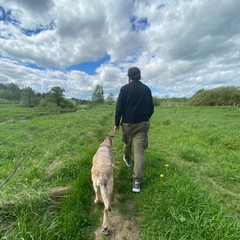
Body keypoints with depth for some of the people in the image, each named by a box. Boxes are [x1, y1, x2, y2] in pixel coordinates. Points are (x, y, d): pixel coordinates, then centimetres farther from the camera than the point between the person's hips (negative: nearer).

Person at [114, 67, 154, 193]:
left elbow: (119, 107, -8)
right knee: (139, 151, 0)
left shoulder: (125, 88, -3)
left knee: (127, 144, 25)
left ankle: (128, 160, 52)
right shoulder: (147, 89, 5)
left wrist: (116, 123, 1)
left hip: (128, 123, -1)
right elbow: (151, 108, 8)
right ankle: (137, 182, 0)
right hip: (143, 123, 1)